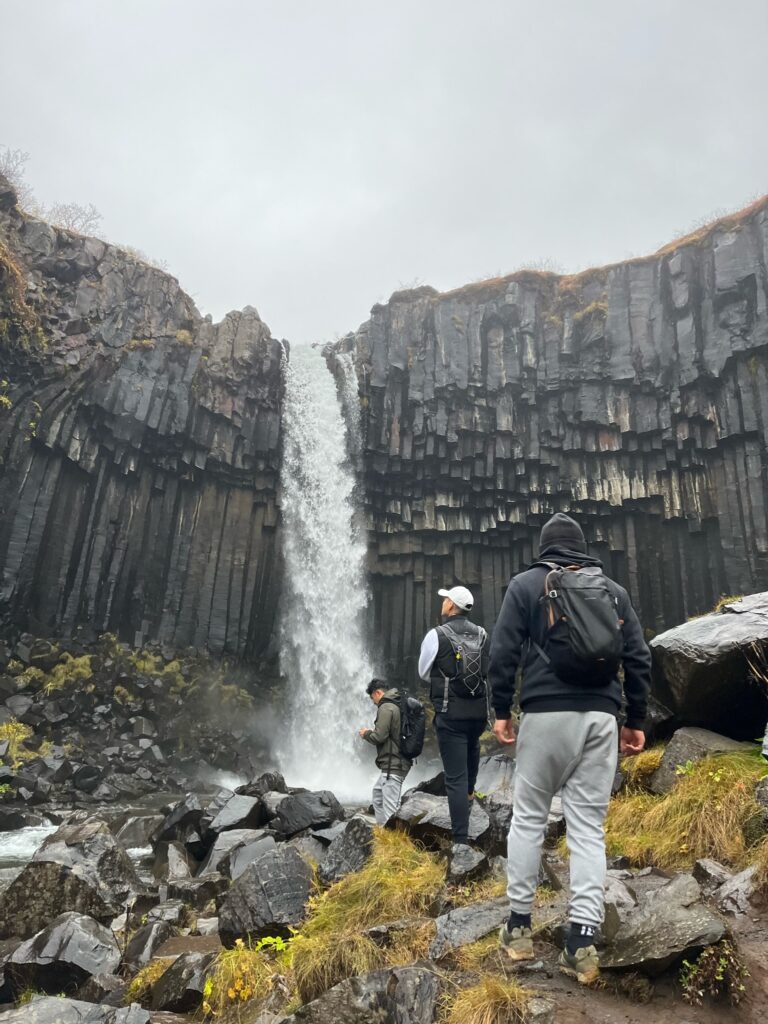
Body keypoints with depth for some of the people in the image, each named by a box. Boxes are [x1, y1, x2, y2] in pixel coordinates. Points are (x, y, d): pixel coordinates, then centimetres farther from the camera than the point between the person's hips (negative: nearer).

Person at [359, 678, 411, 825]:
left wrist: (366, 733, 0)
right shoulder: (397, 705, 15)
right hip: (399, 762, 10)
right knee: (377, 791, 24)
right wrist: (373, 731, 16)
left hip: (393, 765, -10)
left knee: (390, 807, -9)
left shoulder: (386, 708, -14)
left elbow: (379, 737, -19)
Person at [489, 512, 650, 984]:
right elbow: (639, 658, 10)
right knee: (589, 826, 7)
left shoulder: (526, 584, 5)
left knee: (529, 818, 10)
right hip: (601, 717, 3)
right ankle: (583, 941, 5)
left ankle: (519, 926, 17)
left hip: (546, 713, -2)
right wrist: (637, 720, 15)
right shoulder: (614, 590, 13)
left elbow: (504, 652, -3)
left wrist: (502, 710, 3)